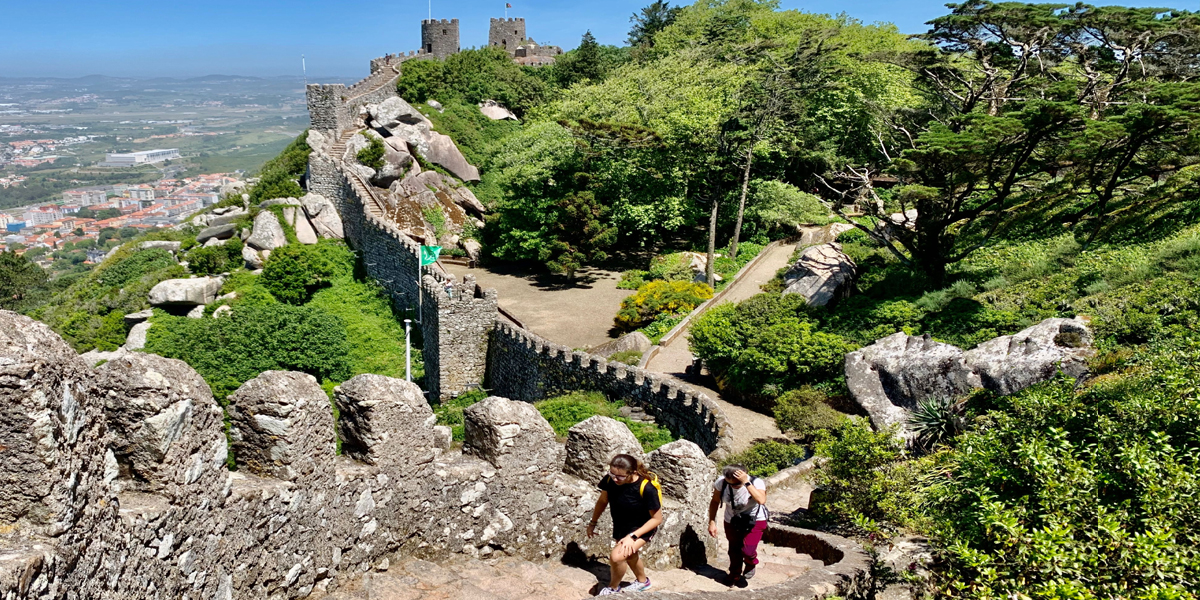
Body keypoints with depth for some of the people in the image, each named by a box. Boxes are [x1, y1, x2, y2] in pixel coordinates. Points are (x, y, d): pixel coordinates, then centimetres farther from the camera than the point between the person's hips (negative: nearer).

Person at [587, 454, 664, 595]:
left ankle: (613, 588, 10)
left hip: (642, 529, -6)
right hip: (620, 527, 6)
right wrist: (593, 523, 7)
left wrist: (632, 536, -27)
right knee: (629, 554, 28)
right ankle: (642, 581, 60)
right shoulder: (610, 480, -24)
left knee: (617, 557, -22)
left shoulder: (647, 488, -35)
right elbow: (602, 501, -2)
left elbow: (657, 519, -23)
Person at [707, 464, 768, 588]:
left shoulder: (756, 483, -31)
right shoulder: (721, 482, -21)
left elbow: (761, 500, -50)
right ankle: (735, 575, 42)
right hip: (732, 521, 3)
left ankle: (751, 565, 25)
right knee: (734, 550, 13)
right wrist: (712, 522, -10)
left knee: (747, 549, -13)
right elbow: (715, 502, -7)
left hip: (754, 520, -3)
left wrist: (746, 483, -49)